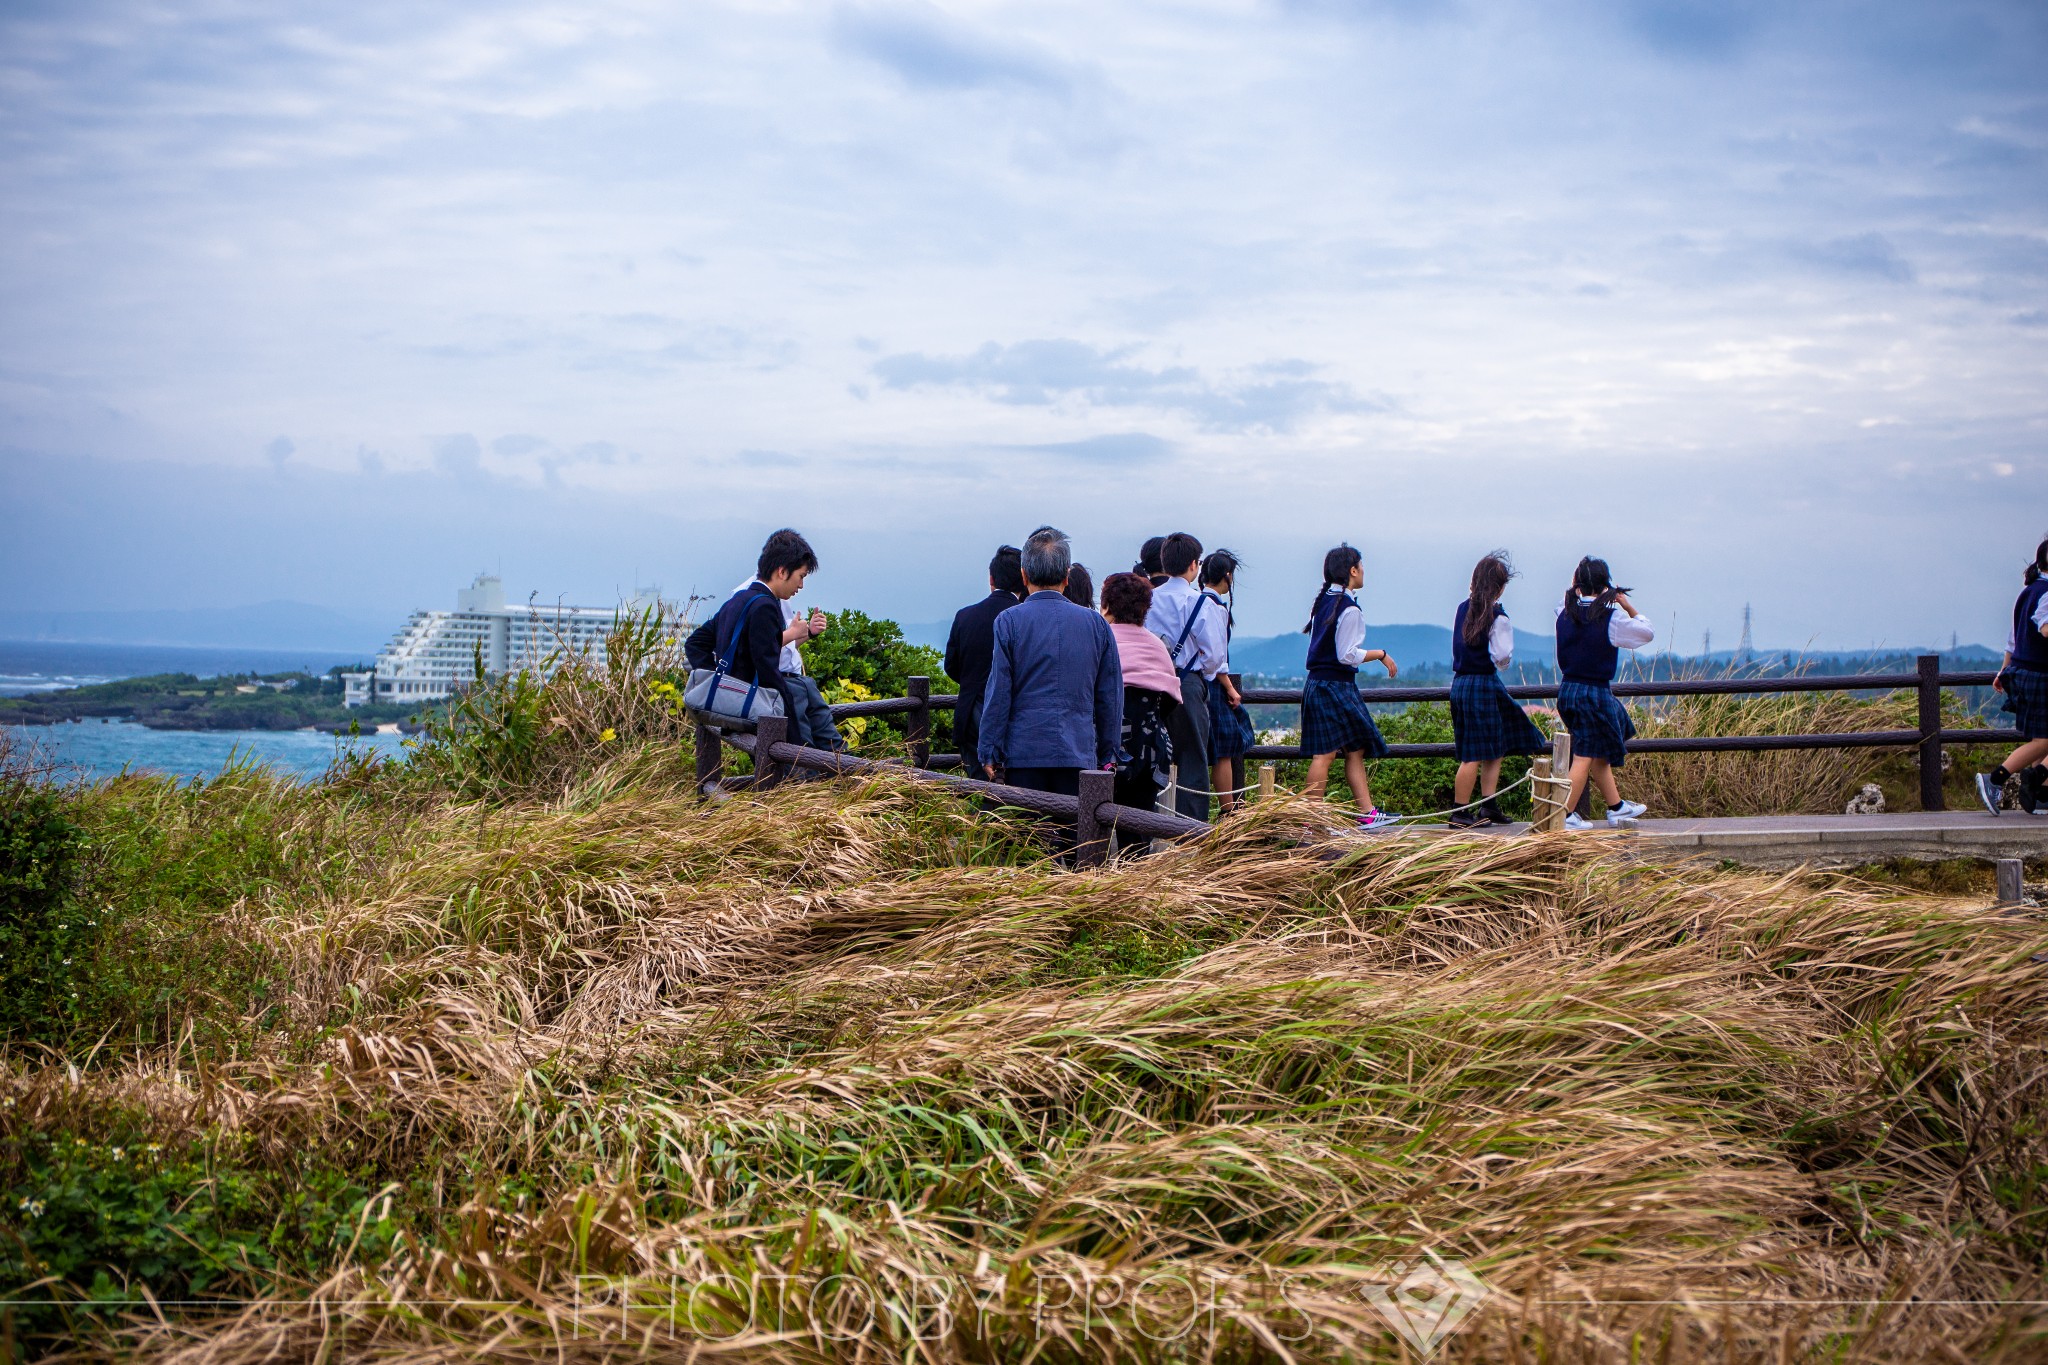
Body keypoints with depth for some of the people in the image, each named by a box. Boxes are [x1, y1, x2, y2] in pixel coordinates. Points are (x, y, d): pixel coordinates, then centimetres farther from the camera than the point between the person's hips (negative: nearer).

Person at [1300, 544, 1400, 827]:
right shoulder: (1349, 608, -16)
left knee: (1355, 750, 12)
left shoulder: (1322, 599, 10)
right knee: (1326, 753, -7)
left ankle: (1367, 812, 13)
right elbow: (1347, 655, -18)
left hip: (1317, 683, 9)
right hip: (1336, 685, -9)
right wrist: (1381, 655, -8)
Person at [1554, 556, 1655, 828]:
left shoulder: (1566, 613, -1)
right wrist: (1628, 606, 4)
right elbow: (1648, 632, -2)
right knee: (1585, 757, 0)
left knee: (1600, 754, 18)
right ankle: (1566, 814, -2)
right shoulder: (1611, 617, -14)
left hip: (1567, 690, 7)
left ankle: (1616, 807, 29)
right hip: (1595, 693, -7)